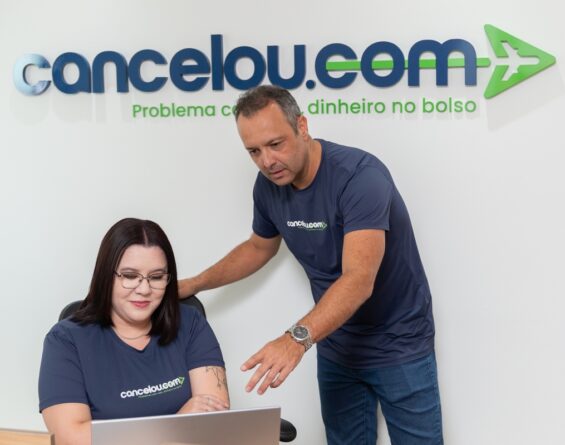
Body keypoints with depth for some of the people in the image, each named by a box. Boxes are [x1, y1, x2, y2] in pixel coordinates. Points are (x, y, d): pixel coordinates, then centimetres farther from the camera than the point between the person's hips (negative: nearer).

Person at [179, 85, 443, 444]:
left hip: (399, 347, -5)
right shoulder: (268, 185, -6)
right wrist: (194, 285, 8)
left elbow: (359, 280, -38)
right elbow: (260, 247, 15)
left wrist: (297, 339, -51)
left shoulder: (360, 175, -27)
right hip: (337, 349, 5)